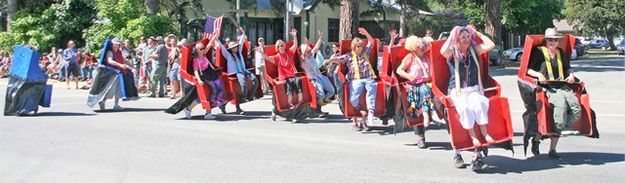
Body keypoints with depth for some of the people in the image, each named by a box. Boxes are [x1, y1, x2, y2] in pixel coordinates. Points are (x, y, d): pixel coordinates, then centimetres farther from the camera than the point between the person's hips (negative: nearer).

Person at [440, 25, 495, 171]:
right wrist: (451, 36, -6)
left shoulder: (474, 50, 14)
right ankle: (473, 136, -28)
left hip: (474, 89, 2)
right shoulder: (452, 52, 4)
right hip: (457, 91, -2)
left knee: (479, 103, -32)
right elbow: (443, 51, -20)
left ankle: (484, 133, -31)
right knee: (464, 107, -34)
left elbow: (490, 45, 1)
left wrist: (477, 33, 9)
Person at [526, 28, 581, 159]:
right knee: (561, 104, -35)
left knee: (576, 109, -19)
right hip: (547, 87, -5)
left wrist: (571, 74, 13)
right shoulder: (539, 52, 6)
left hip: (562, 86, 5)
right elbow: (528, 69, 1)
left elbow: (567, 67, 34)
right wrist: (538, 74, -17)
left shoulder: (560, 52, 21)